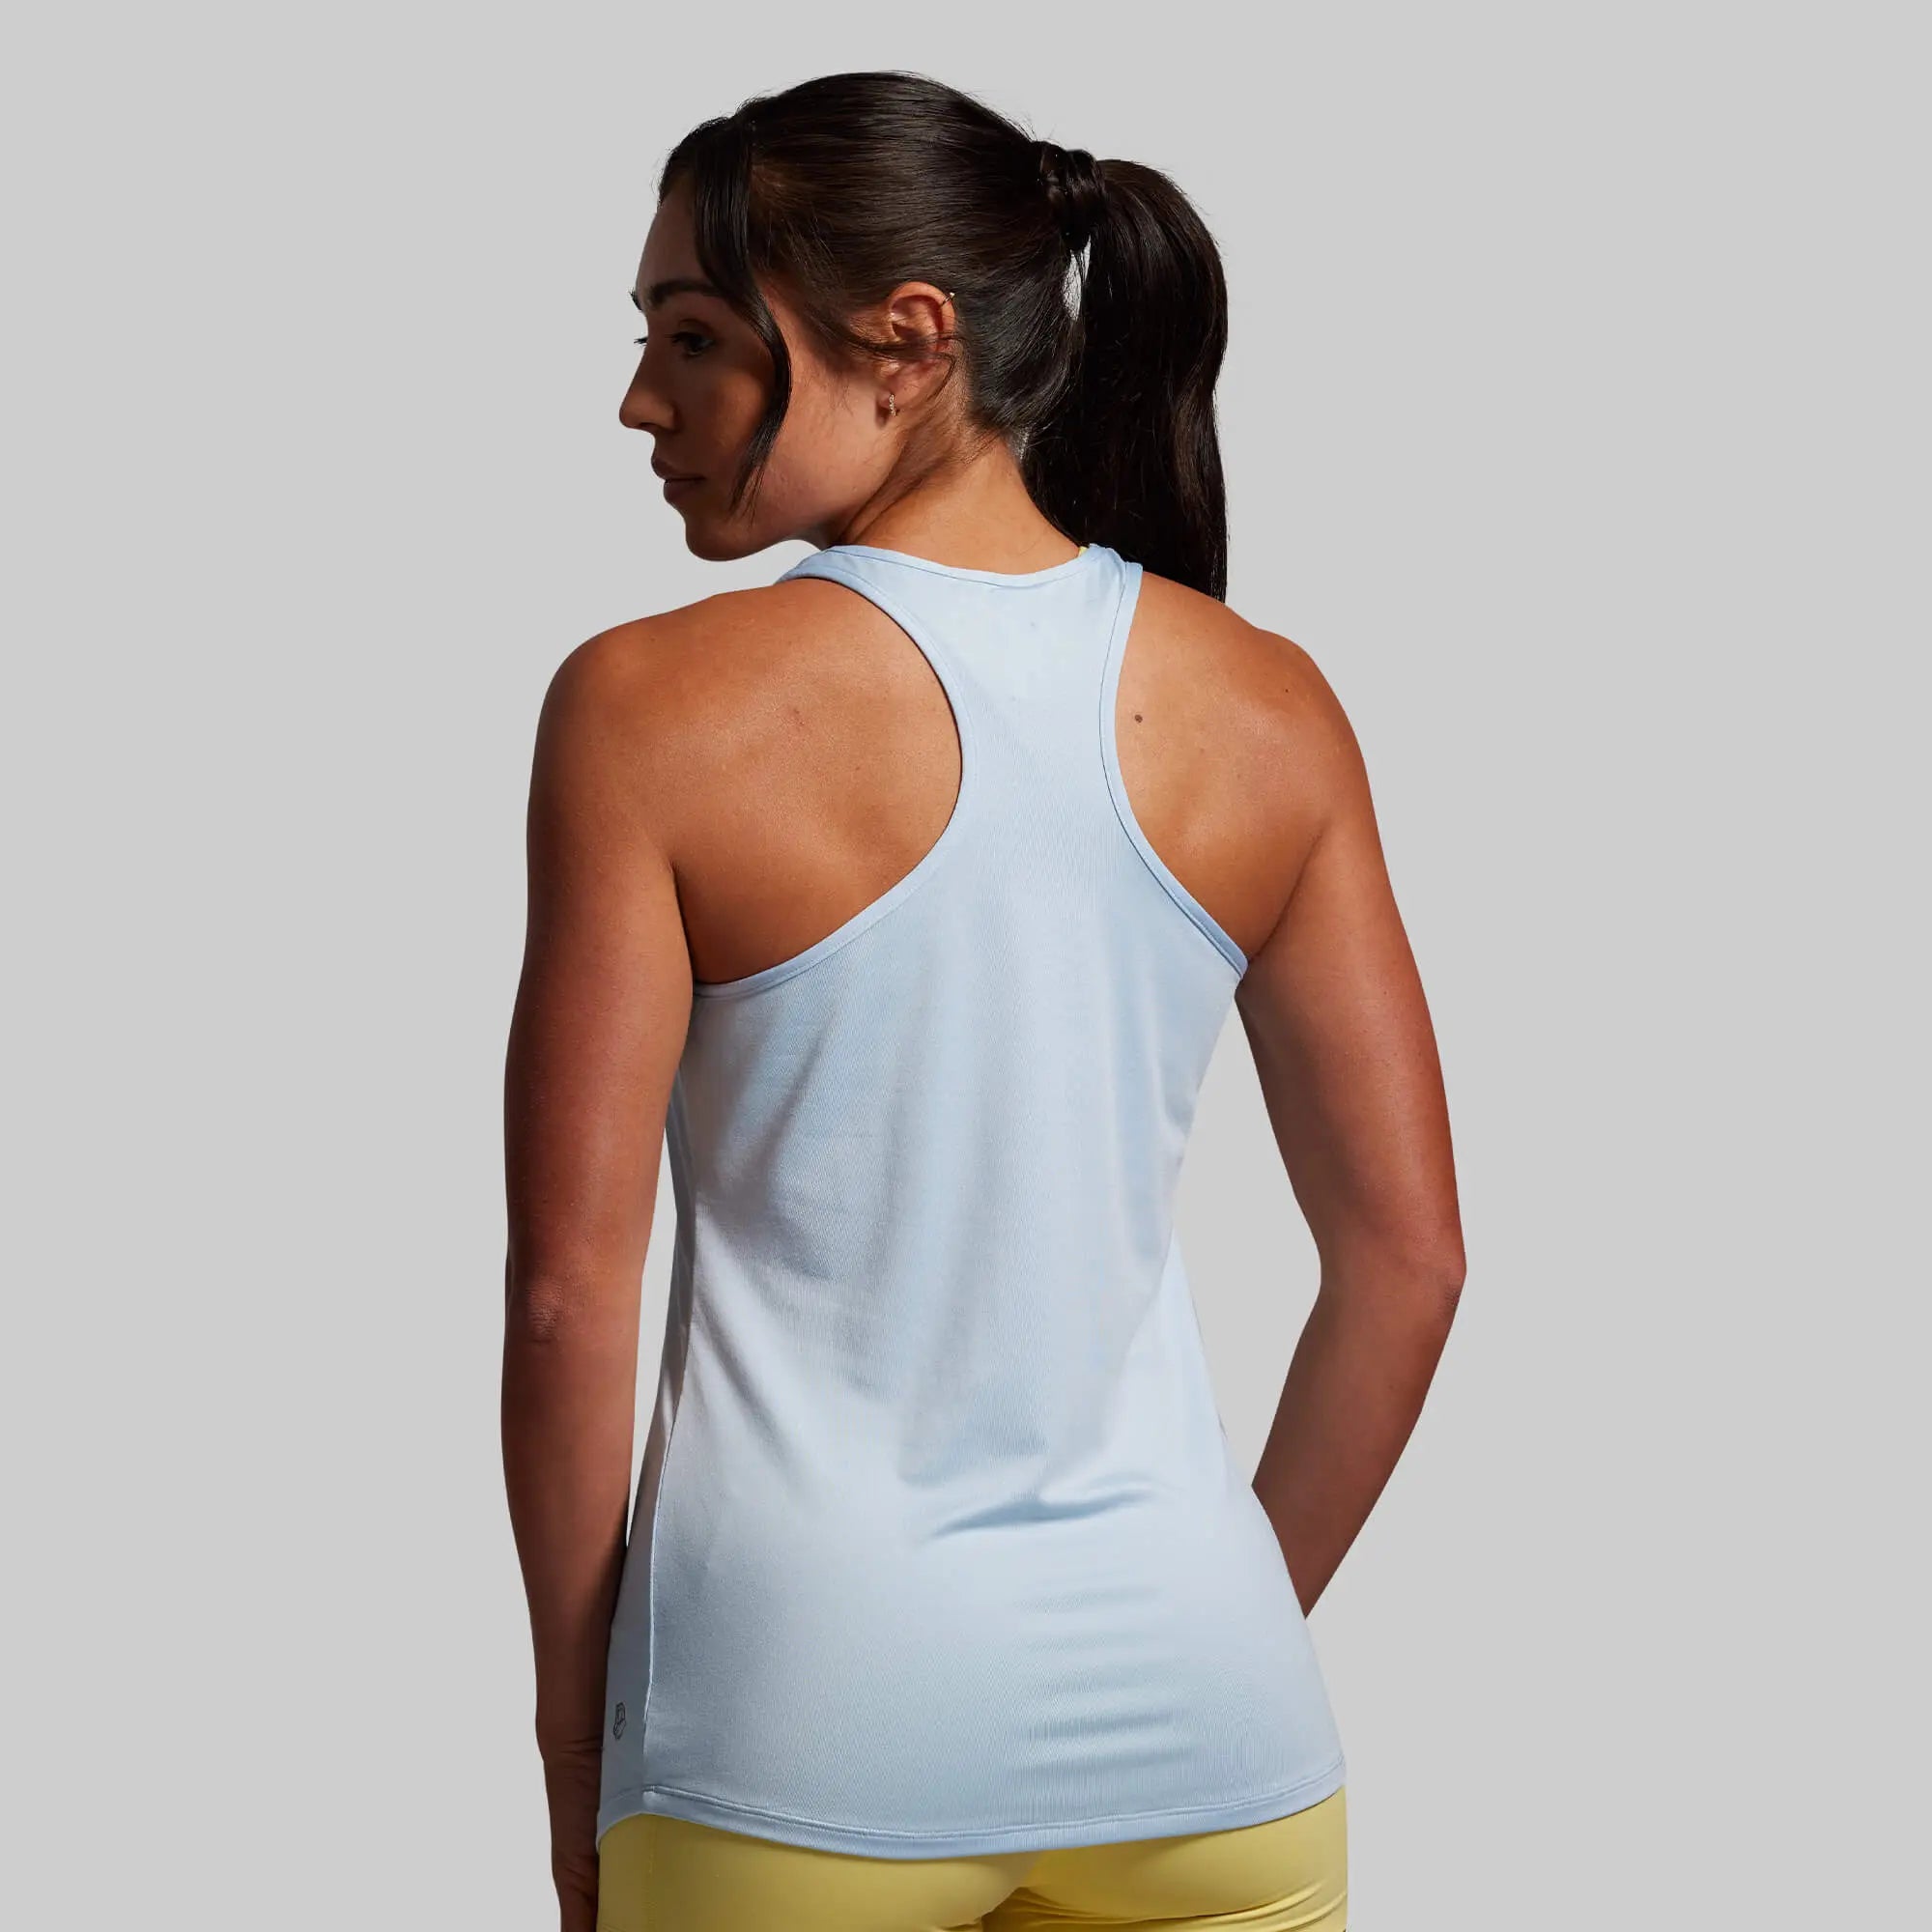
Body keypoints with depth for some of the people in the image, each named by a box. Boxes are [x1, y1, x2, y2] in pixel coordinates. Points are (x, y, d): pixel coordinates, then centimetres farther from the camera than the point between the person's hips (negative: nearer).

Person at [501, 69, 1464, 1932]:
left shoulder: (653, 710, -10)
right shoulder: (1266, 711, 0)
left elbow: (571, 1285, -9)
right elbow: (1406, 1254, 3)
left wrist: (572, 1741, 3)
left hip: (812, 1725, -2)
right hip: (1197, 1735, 3)